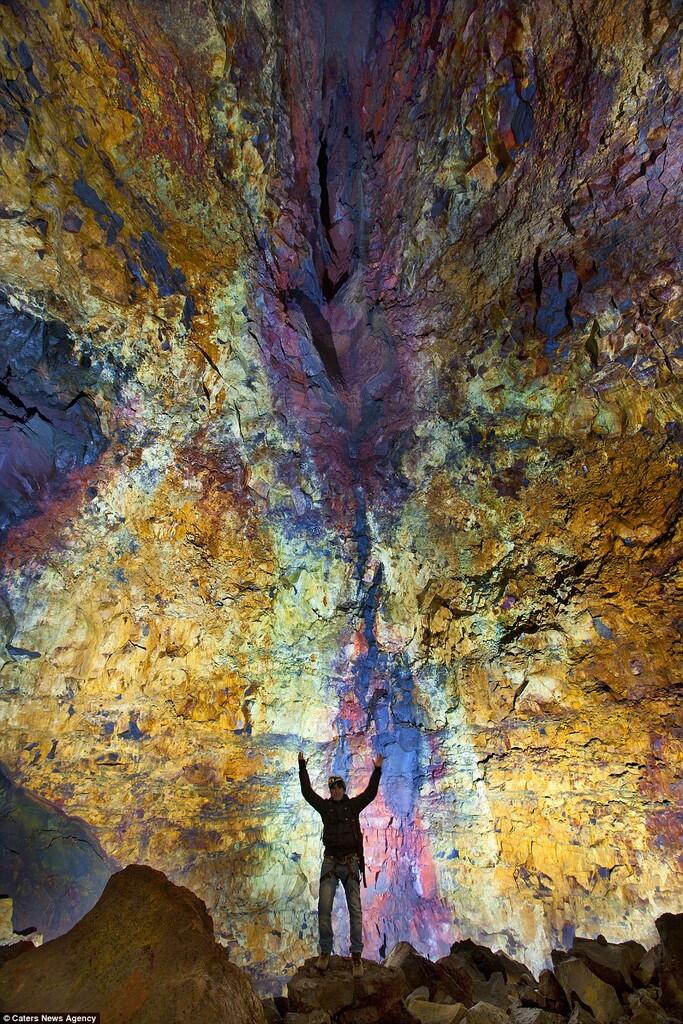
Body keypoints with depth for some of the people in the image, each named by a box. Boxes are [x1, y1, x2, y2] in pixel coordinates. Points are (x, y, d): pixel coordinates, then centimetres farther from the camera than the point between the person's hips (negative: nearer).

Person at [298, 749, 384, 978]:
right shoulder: (325, 806, 3)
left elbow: (370, 793, -8)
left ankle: (356, 955, 11)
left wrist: (377, 770, -19)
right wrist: (302, 767, -9)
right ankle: (325, 951, 14)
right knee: (324, 909, -3)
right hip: (330, 862, 0)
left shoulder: (353, 805, 2)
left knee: (355, 909, 1)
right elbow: (307, 792, -4)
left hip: (351, 863, 0)